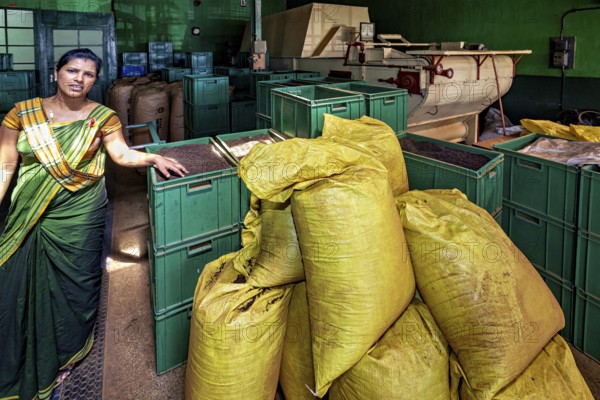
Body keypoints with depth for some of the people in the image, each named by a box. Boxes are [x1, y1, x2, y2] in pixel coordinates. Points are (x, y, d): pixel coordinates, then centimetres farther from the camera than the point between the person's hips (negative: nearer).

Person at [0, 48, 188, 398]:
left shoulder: (102, 117, 0)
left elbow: (122, 153, -10)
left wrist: (153, 158, -28)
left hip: (80, 215, -1)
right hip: (29, 217, 1)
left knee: (75, 284, 7)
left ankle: (63, 356, 32)